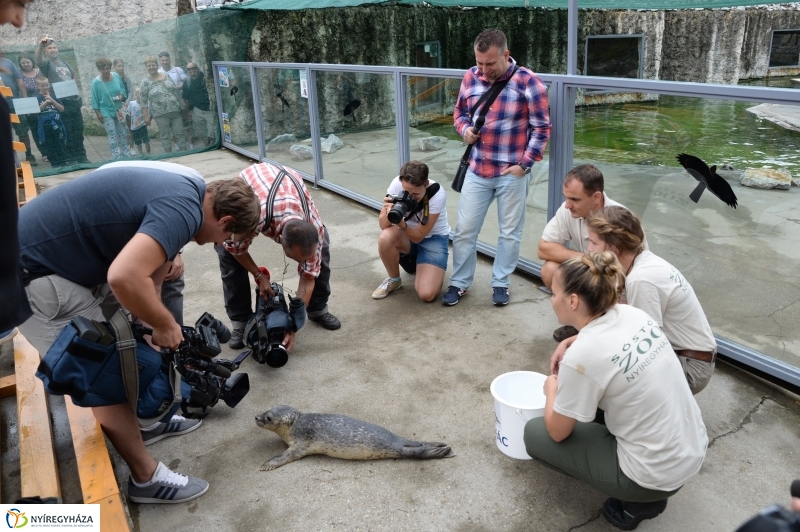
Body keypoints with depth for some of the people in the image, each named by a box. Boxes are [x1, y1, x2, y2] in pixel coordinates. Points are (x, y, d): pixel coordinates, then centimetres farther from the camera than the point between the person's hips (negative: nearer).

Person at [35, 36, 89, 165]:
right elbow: (38, 61, -26)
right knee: (67, 133, -3)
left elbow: (74, 77, 28)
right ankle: (71, 158, 3)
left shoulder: (63, 62, 16)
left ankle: (81, 156, 15)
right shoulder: (46, 63, -3)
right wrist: (40, 46, -42)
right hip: (61, 103, -6)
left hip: (74, 100, 6)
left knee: (78, 130, 9)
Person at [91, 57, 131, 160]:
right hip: (106, 112, -4)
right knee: (112, 135, -5)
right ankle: (117, 158, -1)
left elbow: (123, 90, 8)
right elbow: (95, 100, -8)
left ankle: (127, 155, 23)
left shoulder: (116, 76, -4)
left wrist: (122, 96, -12)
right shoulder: (96, 82, -13)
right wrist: (97, 113, -9)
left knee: (123, 133, 11)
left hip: (118, 110, 4)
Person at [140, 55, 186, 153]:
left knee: (180, 134, 3)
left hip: (175, 111, 3)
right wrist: (146, 116, -7)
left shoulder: (166, 76, 8)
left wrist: (181, 106, 12)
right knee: (165, 137, 4)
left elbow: (176, 92, 14)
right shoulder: (145, 82, -2)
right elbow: (143, 101, -2)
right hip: (160, 114, -3)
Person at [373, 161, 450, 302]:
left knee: (427, 294, -22)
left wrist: (400, 223, -43)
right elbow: (383, 225, -19)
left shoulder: (437, 194, -28)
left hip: (433, 237, -3)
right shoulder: (397, 184, -22)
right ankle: (394, 280, -5)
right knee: (385, 238, -35)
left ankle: (418, 264, 13)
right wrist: (389, 212, -41)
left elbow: (419, 236, -25)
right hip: (406, 235, 3)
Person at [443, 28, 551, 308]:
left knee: (510, 232, 10)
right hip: (477, 171, 3)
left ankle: (500, 283, 27)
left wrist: (524, 164, -11)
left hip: (512, 173, -3)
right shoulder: (470, 78, 1)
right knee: (464, 230, 7)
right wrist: (465, 130, -7)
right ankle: (459, 283, 23)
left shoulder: (528, 82, -10)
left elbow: (541, 128, -6)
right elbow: (460, 112, 16)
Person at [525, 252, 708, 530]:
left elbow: (557, 432, -9)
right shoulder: (632, 314, -5)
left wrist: (552, 388, 8)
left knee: (535, 433, 5)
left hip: (658, 473, -7)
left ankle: (635, 501, 8)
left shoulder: (582, 355, -25)